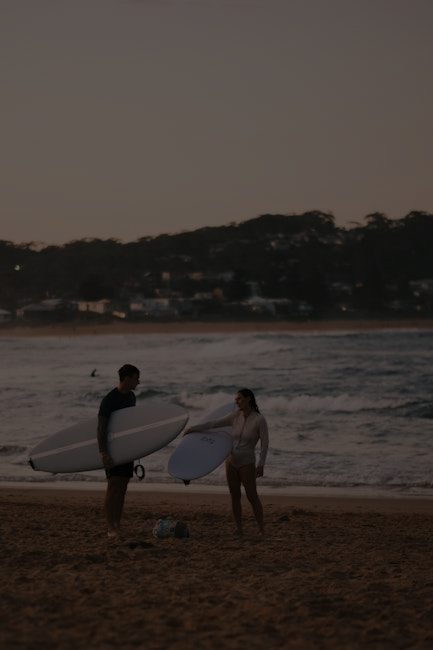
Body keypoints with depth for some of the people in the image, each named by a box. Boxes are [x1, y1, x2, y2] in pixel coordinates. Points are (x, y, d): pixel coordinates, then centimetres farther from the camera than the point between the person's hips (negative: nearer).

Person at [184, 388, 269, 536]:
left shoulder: (259, 420, -12)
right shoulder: (235, 416, 2)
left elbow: (265, 443, -12)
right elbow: (214, 424, 9)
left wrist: (261, 465, -16)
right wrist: (193, 428, 13)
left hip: (247, 463, -5)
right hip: (231, 461, 5)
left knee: (252, 497, -5)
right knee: (235, 496, 5)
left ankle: (262, 530, 2)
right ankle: (239, 530, 10)